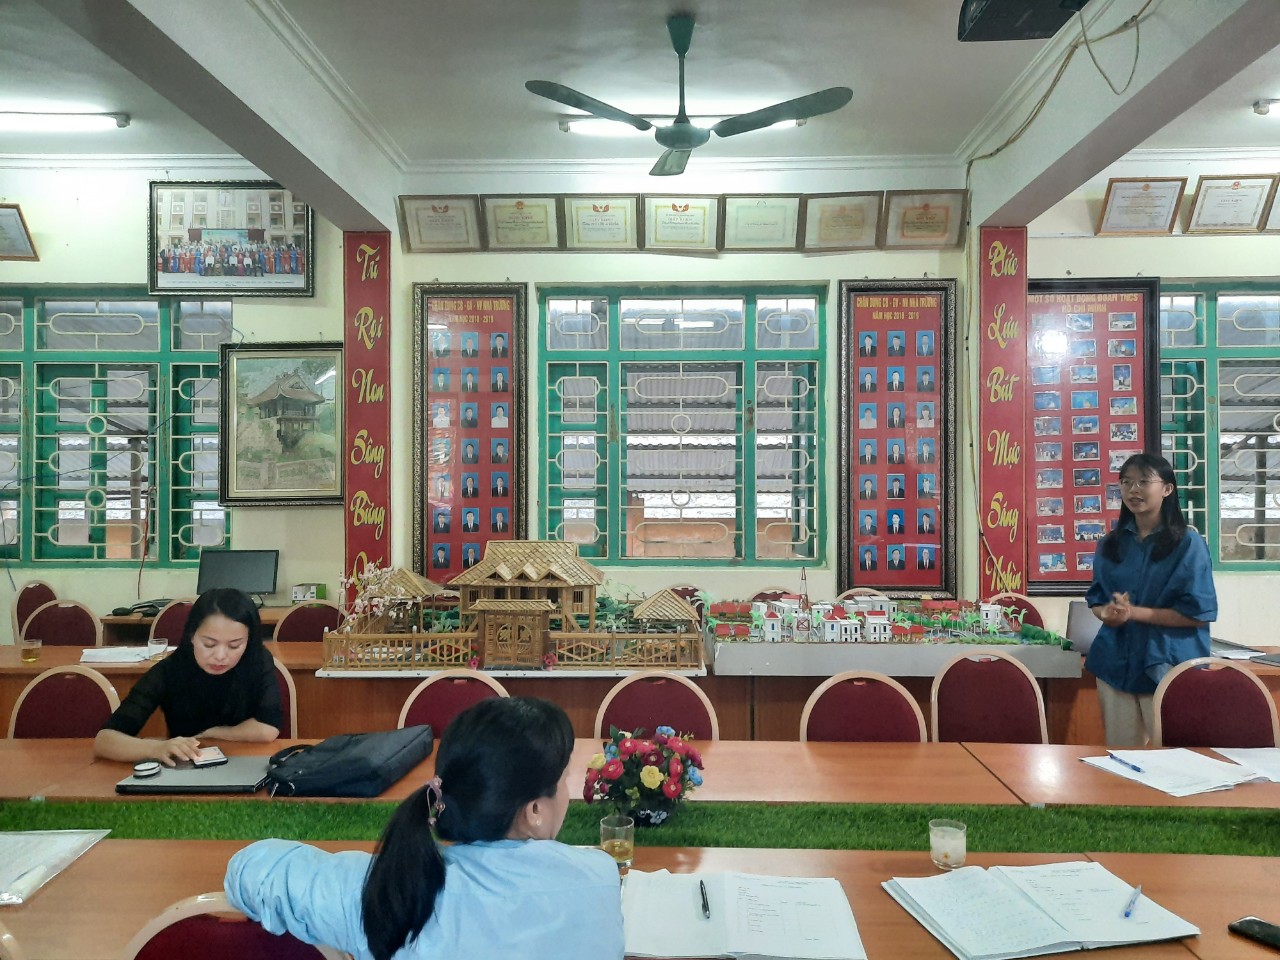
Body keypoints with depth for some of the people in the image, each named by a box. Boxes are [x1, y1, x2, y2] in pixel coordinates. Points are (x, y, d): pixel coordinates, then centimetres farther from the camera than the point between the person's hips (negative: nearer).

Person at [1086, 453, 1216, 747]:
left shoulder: (1188, 543, -7)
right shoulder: (1111, 544, 8)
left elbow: (1199, 613, -11)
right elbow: (1095, 598, 14)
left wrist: (1134, 613, -18)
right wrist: (1107, 613, -10)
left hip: (1169, 666, -4)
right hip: (1116, 662, 5)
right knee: (1118, 753, 12)